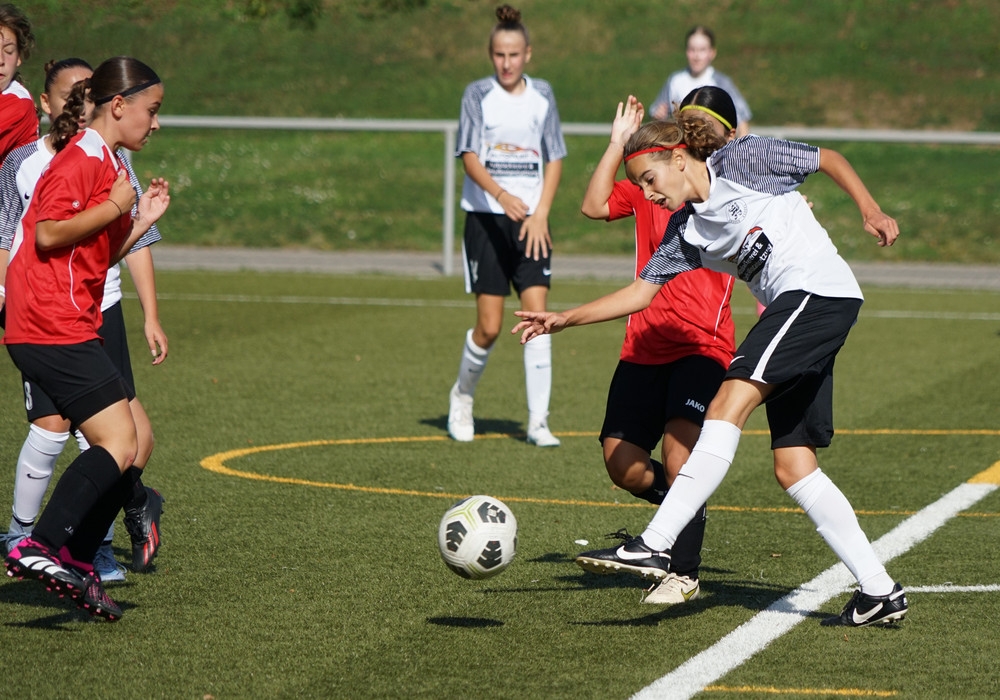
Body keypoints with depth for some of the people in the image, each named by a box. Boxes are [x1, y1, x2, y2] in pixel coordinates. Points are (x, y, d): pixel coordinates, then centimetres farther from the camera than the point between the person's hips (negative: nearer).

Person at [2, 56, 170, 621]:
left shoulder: (108, 163, 21)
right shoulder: (82, 157, -11)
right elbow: (49, 234, -20)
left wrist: (143, 220, 14)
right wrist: (115, 205, -15)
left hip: (73, 329, 10)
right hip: (53, 330, -10)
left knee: (137, 441, 8)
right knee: (118, 443, -16)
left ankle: (77, 563, 9)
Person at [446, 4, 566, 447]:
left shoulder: (542, 95, 7)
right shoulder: (478, 95, -1)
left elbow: (554, 160, 9)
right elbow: (469, 156, -9)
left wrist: (540, 214, -4)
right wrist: (501, 195, -27)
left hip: (531, 222, 2)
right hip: (486, 219, -2)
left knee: (537, 315, -10)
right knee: (489, 327, -4)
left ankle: (538, 422, -7)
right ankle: (462, 396, 24)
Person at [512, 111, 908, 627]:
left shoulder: (742, 161, -1)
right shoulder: (684, 232, 17)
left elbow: (828, 159, 6)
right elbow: (641, 291, 21)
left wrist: (870, 210, -6)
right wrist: (563, 319, 16)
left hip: (820, 290, -9)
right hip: (791, 312, 9)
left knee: (728, 404, -20)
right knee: (793, 467, 2)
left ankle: (655, 545, -28)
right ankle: (878, 590, 5)